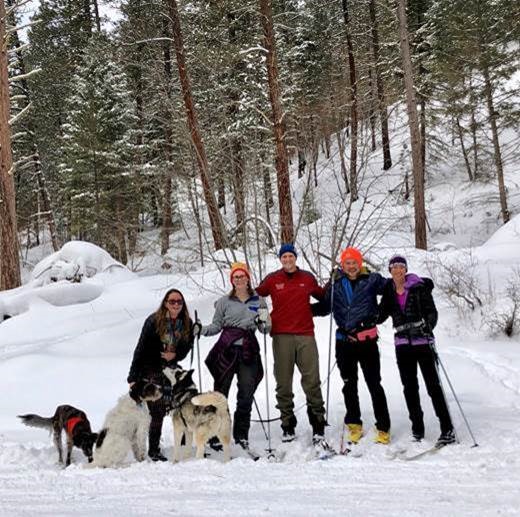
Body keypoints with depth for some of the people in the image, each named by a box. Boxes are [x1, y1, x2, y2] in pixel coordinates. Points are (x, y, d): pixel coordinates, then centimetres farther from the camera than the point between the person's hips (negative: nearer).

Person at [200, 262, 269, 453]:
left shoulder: (259, 301, 11)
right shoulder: (225, 301, 8)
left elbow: (266, 329, 11)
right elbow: (216, 326, 7)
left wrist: (264, 322, -10)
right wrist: (202, 330, -10)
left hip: (248, 352, 1)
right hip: (226, 349, -1)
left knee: (246, 395, 4)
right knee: (220, 393, -1)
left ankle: (241, 436, 15)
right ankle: (215, 436, 5)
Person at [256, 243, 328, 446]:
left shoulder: (308, 278, 12)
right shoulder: (272, 280, 7)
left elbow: (322, 295, 27)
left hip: (305, 335, 0)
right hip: (281, 336, 0)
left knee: (312, 382, -4)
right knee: (283, 384, 4)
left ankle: (318, 428, 1)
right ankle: (288, 426, 15)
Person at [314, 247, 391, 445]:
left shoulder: (372, 280, 0)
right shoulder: (335, 284, 5)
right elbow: (324, 307, 14)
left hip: (367, 339, -2)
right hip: (345, 341, 3)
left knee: (374, 384, 2)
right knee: (349, 385, 13)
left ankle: (383, 428, 10)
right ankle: (354, 424, 28)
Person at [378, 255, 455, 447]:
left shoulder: (419, 287, -4)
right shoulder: (389, 292, 8)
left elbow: (432, 312, -7)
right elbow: (380, 316, 12)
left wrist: (427, 327, -23)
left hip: (422, 341, -4)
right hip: (402, 343, 4)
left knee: (433, 385, -5)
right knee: (409, 387, 7)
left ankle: (447, 429, 0)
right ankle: (417, 429, 17)